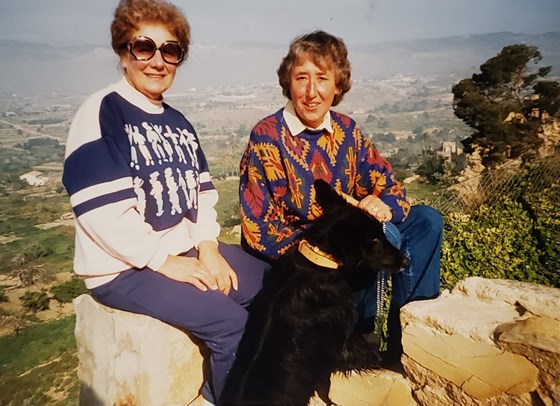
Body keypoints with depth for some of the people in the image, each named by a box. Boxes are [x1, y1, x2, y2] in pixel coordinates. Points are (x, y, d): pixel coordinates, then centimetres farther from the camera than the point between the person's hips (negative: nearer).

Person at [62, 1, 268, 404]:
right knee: (229, 321, -23)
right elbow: (102, 211, -20)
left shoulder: (177, 122, 12)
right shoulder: (100, 113, -11)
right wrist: (164, 262, -18)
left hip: (187, 250, 8)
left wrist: (208, 247, -5)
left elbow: (203, 193, 10)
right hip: (123, 267, -7)